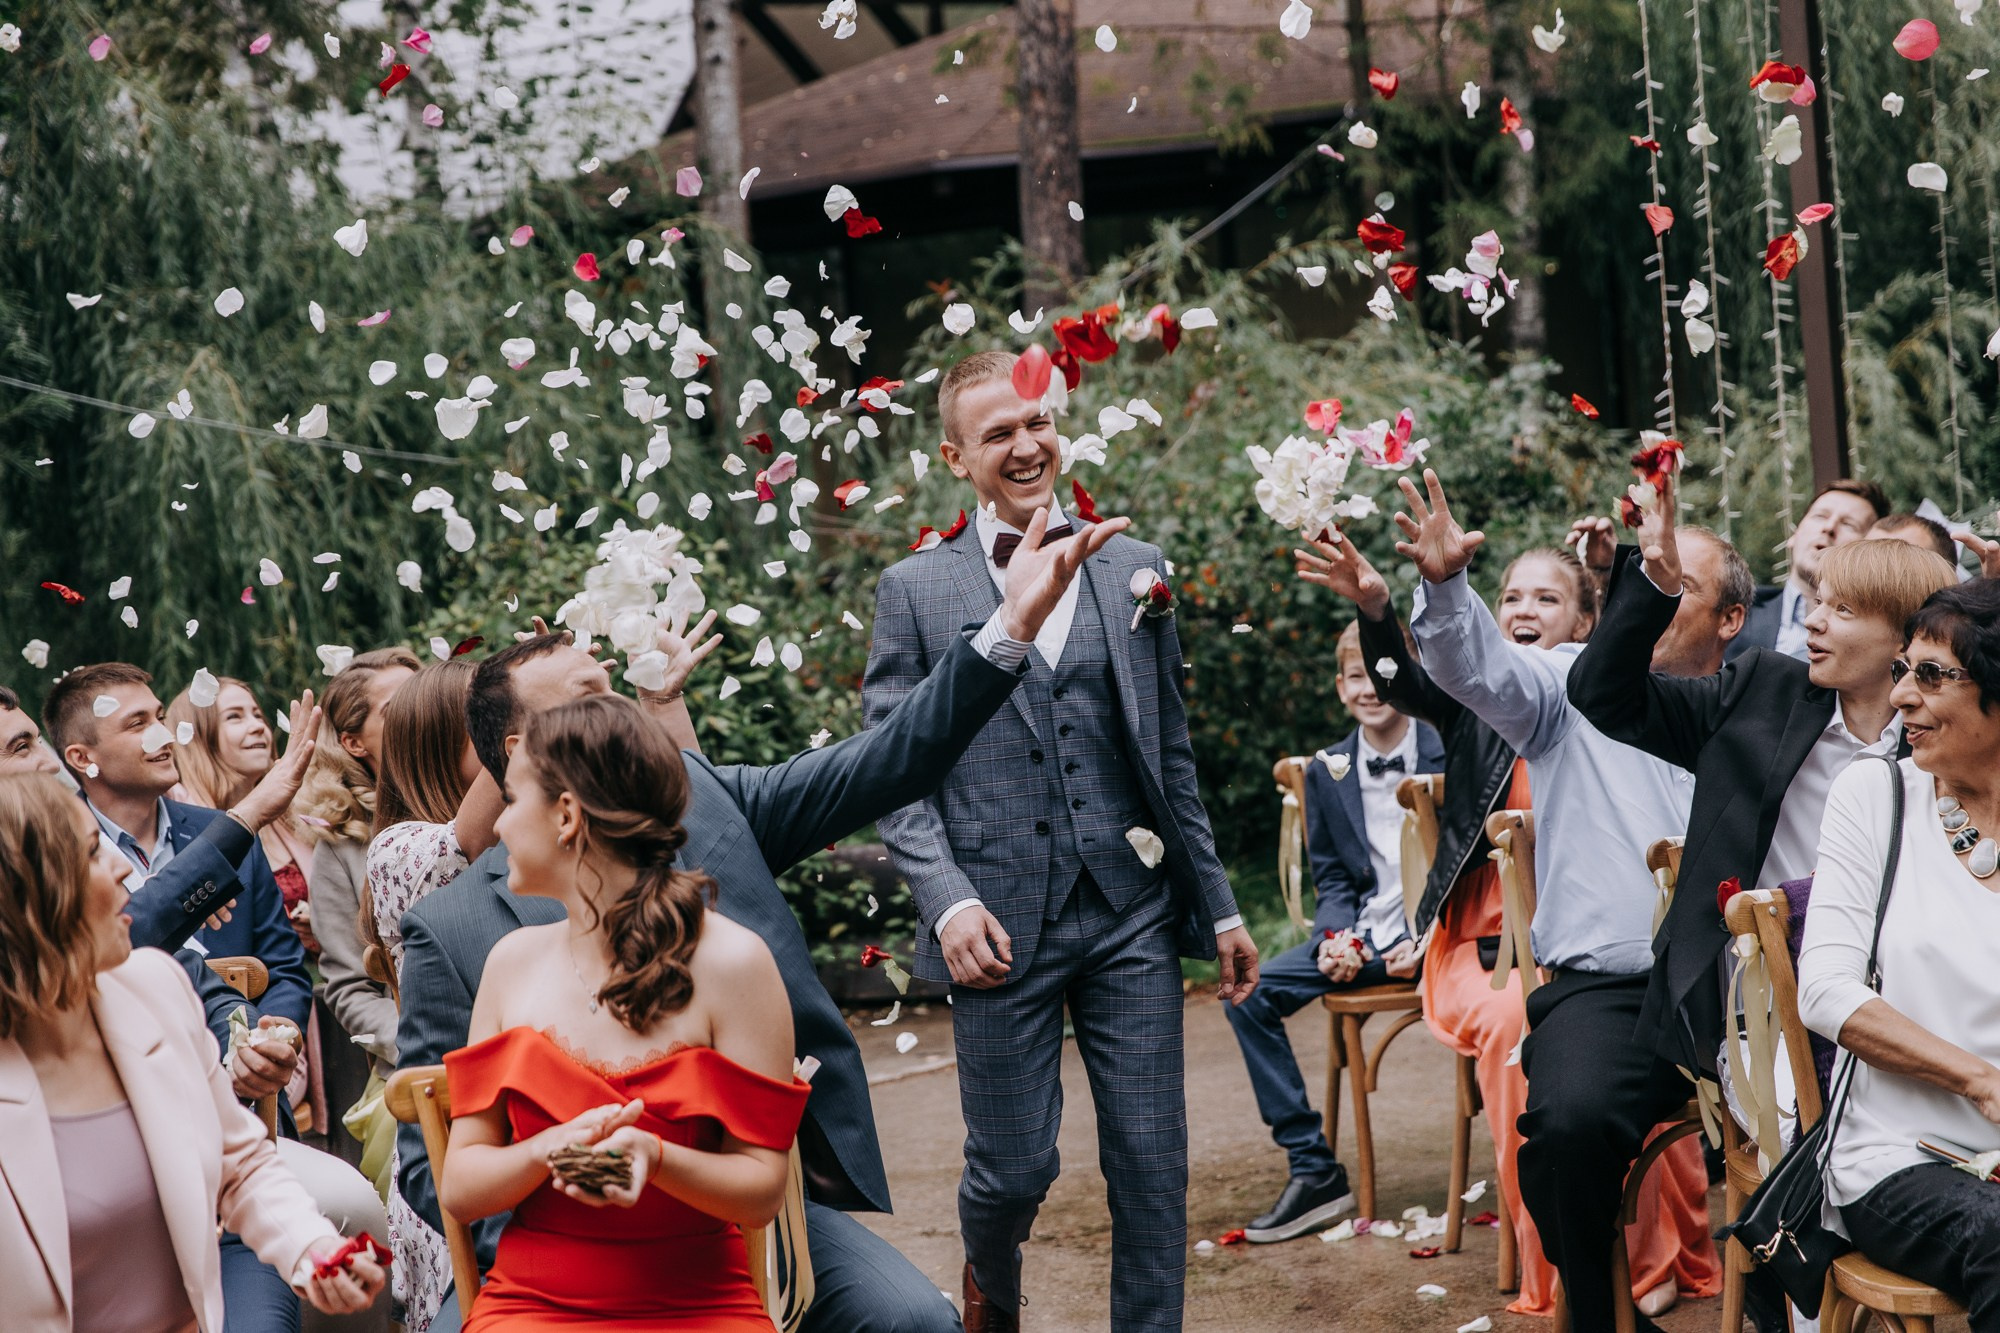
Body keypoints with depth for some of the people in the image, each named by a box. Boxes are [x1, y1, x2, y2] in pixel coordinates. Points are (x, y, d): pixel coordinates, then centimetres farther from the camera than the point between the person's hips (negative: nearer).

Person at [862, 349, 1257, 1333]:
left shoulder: (1133, 572, 11)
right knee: (1012, 1168, 5)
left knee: (1153, 1166, 1)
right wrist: (949, 902, -13)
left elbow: (1173, 757, 14)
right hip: (1003, 926, -2)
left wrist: (1218, 906, 13)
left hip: (1133, 916, 2)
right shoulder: (914, 590, 4)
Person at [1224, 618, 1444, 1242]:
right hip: (1364, 935, 5)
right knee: (1248, 992, -12)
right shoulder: (1327, 770, 10)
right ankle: (1313, 1170, -8)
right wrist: (1335, 937, -6)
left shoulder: (1449, 754, -2)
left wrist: (1427, 938, -16)